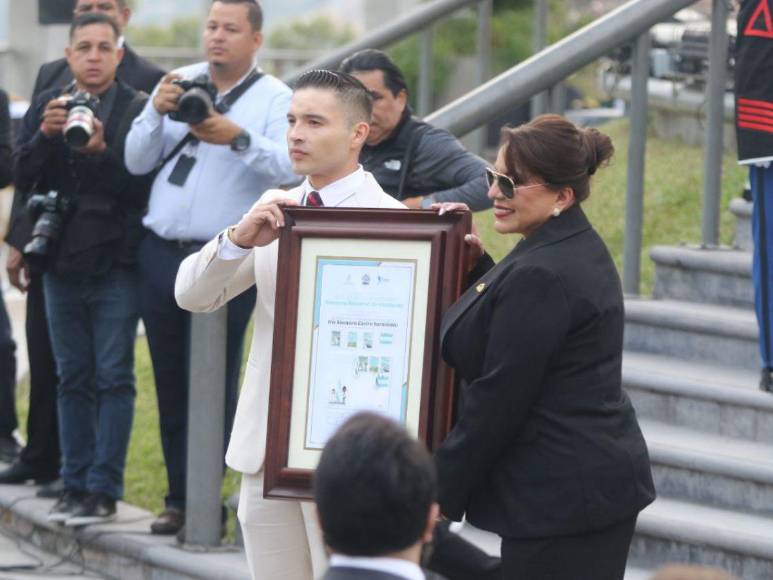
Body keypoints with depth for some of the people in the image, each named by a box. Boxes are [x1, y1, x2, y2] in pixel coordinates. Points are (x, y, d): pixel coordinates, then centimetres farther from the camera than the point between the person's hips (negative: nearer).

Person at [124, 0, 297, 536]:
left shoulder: (274, 99, 0)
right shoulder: (178, 84, 12)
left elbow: (292, 166, -16)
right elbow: (136, 162, 7)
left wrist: (239, 138, -28)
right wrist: (156, 113, -9)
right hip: (162, 252, 4)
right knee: (171, 384, 8)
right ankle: (179, 498, 15)